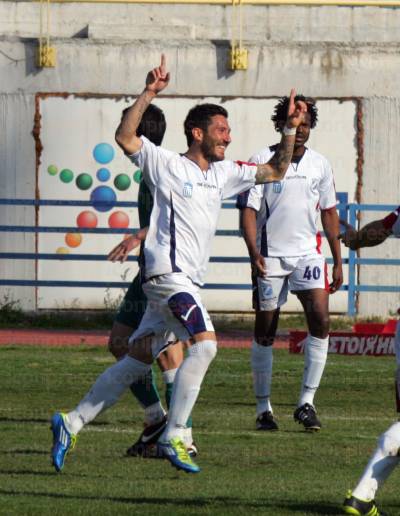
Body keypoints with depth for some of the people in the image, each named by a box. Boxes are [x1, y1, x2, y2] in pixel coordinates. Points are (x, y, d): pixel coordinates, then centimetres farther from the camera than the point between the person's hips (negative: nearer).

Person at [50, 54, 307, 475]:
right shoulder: (168, 165, -3)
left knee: (136, 362, 9)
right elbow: (125, 137, -14)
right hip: (168, 272, -8)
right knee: (205, 343, -24)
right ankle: (173, 437, -22)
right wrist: (148, 93, -22)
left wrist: (290, 130, 13)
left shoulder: (223, 173, 17)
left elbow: (274, 172, 25)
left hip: (188, 281, 8)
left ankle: (71, 424, 15)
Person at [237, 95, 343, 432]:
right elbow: (248, 210, -6)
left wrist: (338, 261, 13)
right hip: (270, 257, -2)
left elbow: (329, 213, 15)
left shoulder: (320, 164, 8)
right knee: (265, 331, 2)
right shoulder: (262, 161, -3)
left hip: (308, 253, 2)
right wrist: (254, 252, -19)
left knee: (320, 319, -15)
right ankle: (263, 408, 13)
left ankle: (307, 403, -9)